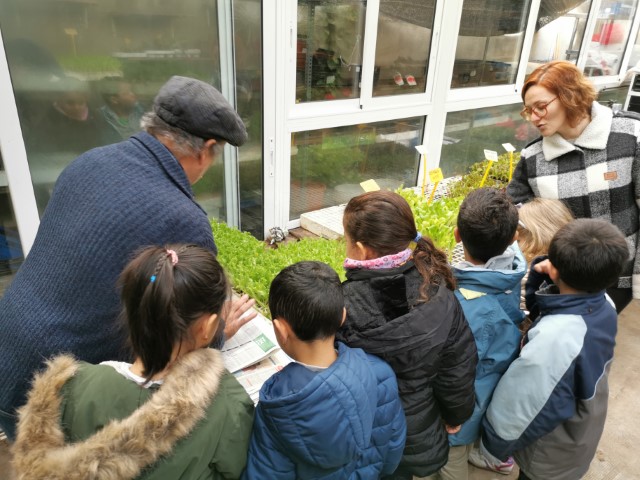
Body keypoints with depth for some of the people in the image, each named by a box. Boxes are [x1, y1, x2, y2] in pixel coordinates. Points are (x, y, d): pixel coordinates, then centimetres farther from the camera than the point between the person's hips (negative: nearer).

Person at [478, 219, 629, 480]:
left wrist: (493, 446, -11)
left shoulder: (553, 338, -42)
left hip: (549, 458, -6)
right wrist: (542, 280, -17)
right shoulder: (605, 306, -18)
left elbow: (519, 405, -28)